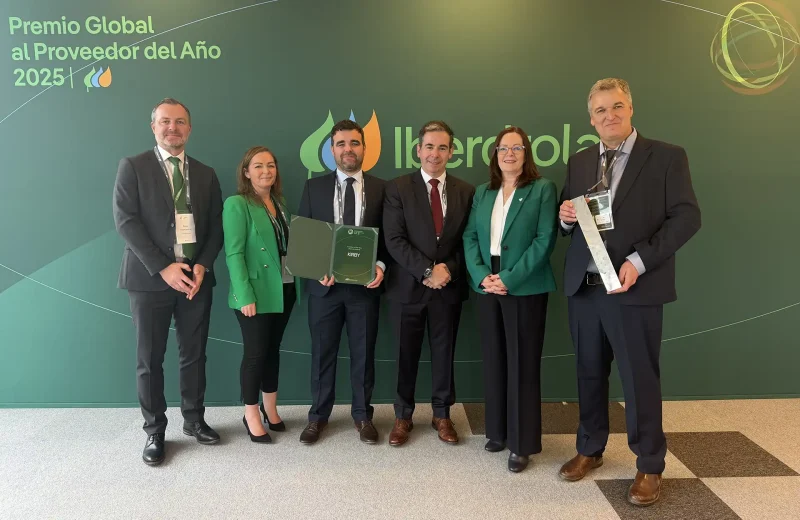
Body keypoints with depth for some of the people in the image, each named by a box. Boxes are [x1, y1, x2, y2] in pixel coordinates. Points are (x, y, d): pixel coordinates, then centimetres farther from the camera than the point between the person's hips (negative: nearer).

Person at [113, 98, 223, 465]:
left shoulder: (205, 174, 12)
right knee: (150, 359, 5)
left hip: (196, 275, 3)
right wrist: (163, 267, -16)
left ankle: (194, 420, 27)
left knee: (194, 354, 11)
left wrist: (203, 265, -8)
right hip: (150, 277, -3)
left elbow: (216, 226, 9)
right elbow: (125, 220, -9)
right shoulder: (133, 167, 1)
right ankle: (154, 431, 18)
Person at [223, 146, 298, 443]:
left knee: (273, 349, 15)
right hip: (256, 293, -6)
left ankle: (270, 408, 29)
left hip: (283, 290, 6)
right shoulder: (236, 204, -10)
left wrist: (296, 281, 5)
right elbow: (234, 253, -15)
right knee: (255, 352, 3)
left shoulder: (279, 203, 11)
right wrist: (245, 295, -20)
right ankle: (251, 415, 18)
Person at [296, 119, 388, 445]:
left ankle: (362, 414, 28)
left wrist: (381, 265, -13)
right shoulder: (314, 187, 4)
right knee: (322, 353, 11)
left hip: (365, 284, 0)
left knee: (363, 352, 10)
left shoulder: (380, 188, 3)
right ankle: (318, 415, 27)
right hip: (325, 285, 0)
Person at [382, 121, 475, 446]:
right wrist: (427, 271, -18)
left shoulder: (465, 191, 5)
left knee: (444, 353, 12)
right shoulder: (397, 188, -3)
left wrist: (449, 269, -12)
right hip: (408, 286, -2)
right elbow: (394, 240, -10)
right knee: (405, 355, 8)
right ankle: (403, 416, 24)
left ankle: (442, 415, 28)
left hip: (449, 286, 2)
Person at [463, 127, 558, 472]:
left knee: (523, 363, 0)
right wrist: (481, 275, -9)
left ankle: (522, 443, 11)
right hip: (488, 286, 5)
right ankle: (497, 431, 25)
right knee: (493, 360, 10)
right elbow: (470, 236, 7)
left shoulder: (543, 189, -1)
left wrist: (510, 278, -17)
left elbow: (545, 239, -10)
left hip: (525, 287, -4)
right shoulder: (482, 192, 14)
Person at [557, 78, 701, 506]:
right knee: (589, 373, 14)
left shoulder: (667, 157, -2)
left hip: (635, 288, -4)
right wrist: (566, 218, -8)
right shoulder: (578, 162, 12)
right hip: (583, 286, 5)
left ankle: (649, 467, 21)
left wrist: (639, 261, -18)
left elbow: (687, 217, -9)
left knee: (640, 378, 4)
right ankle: (590, 449, 32)